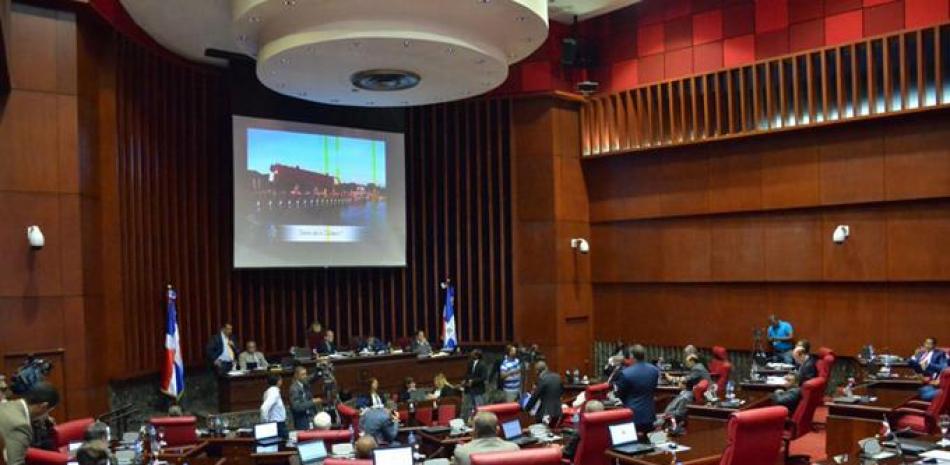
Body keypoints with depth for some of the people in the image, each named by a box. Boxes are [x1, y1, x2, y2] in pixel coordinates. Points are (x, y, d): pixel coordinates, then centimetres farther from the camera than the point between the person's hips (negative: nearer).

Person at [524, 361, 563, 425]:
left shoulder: (542, 378, -14)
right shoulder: (558, 377, 7)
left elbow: (535, 396, -10)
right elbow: (562, 391, 19)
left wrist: (527, 408, 1)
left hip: (546, 413, -7)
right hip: (557, 411, 7)